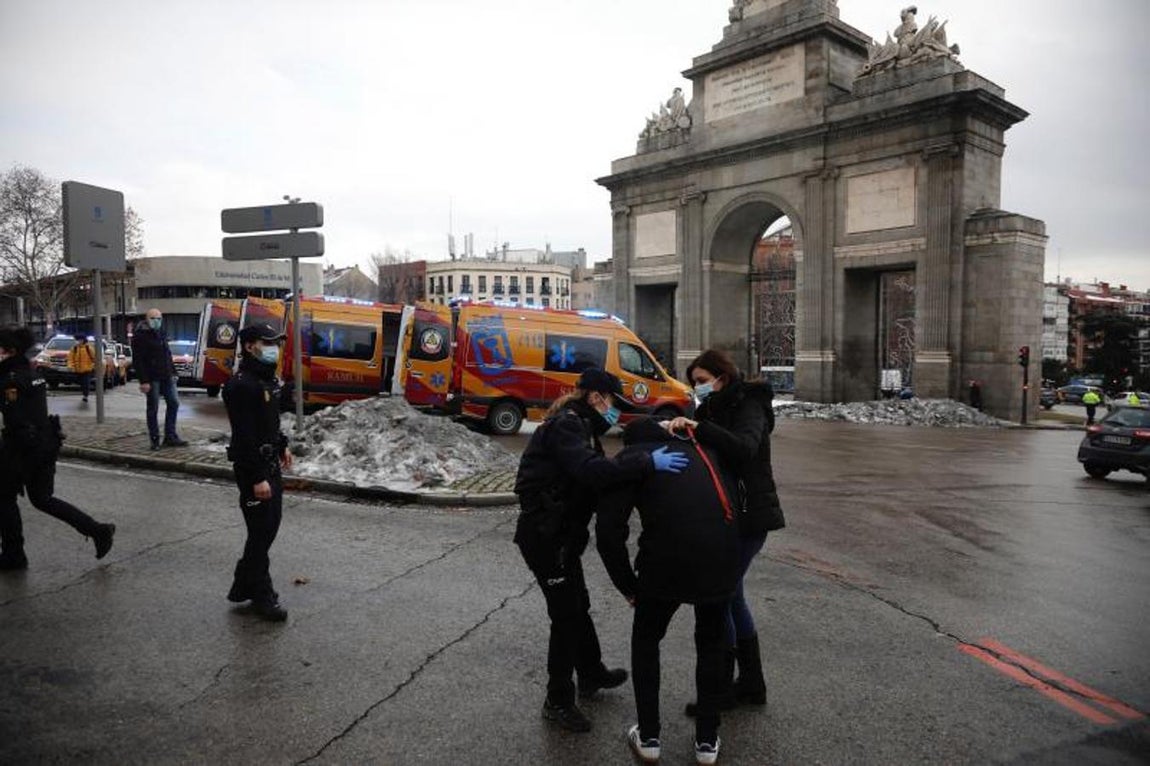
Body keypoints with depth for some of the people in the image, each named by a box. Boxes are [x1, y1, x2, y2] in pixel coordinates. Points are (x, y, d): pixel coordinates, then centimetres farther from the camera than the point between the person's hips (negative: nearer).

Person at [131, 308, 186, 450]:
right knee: (153, 409, 0)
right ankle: (155, 440, 8)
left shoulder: (161, 333, 15)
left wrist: (173, 372, 16)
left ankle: (170, 437, 15)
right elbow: (138, 361, -14)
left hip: (166, 377, 7)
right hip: (152, 378, -7)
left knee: (173, 403, 7)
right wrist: (143, 381, -20)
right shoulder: (140, 337, -9)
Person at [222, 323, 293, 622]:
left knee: (271, 523, 16)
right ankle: (262, 596, 15)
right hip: (253, 468, -10)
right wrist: (257, 478, -25)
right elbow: (245, 436, -24)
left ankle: (244, 584, 31)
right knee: (261, 531, 0)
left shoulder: (268, 378, 9)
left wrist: (282, 446, 22)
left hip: (270, 463, 10)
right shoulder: (241, 385, -21)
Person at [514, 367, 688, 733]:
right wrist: (648, 463, -40)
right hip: (543, 534, -10)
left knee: (578, 606, 23)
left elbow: (592, 475, 7)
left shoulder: (577, 425, 14)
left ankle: (591, 675, 42)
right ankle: (559, 701, 16)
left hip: (559, 532, 10)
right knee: (566, 614, 0)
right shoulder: (565, 425, -19)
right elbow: (590, 470, -36)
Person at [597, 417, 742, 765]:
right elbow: (735, 498, 18)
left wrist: (628, 586, 12)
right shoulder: (702, 447, 24)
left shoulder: (630, 458, 12)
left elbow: (609, 532, 2)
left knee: (646, 639, 24)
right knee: (712, 643, 28)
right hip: (722, 557, 3)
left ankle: (648, 738, 29)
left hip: (667, 558, -3)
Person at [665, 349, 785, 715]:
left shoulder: (749, 406, -13)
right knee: (729, 593, 15)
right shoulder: (714, 410, 13)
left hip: (749, 518, -9)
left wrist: (697, 427, -42)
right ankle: (751, 684, 28)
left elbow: (744, 448, -32)